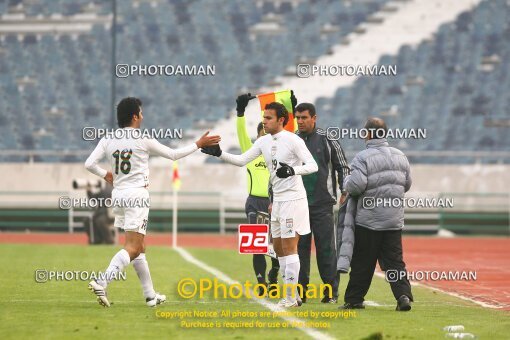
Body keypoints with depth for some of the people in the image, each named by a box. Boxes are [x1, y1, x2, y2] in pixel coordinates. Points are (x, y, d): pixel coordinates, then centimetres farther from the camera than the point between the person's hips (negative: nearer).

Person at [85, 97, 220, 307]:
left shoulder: (108, 140, 5)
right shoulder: (142, 139, -6)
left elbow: (89, 164, 0)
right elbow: (173, 154, 4)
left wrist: (105, 175, 19)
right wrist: (198, 145, 15)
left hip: (118, 193, 6)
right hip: (136, 193, -6)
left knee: (139, 247, 15)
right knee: (132, 248, -11)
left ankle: (150, 295, 18)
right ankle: (102, 282, -29)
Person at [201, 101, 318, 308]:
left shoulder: (293, 140, -12)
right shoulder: (264, 142, 9)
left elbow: (312, 166, -15)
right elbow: (242, 160, 10)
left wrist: (292, 170, -31)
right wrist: (219, 154, -3)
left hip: (293, 199, -8)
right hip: (277, 201, 8)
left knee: (289, 247, -7)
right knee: (278, 248, 10)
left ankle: (291, 298, -4)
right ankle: (292, 295, 16)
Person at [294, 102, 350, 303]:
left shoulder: (327, 140, 2)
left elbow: (342, 166, 8)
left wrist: (344, 192, -2)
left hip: (323, 205, -2)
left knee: (326, 248, -3)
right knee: (300, 248, 2)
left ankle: (331, 292, 2)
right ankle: (300, 291, 7)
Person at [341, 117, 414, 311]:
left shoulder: (363, 158, -12)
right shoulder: (400, 156, 8)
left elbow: (356, 185, -21)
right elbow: (407, 184, 14)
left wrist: (346, 182, 0)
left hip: (369, 219, -4)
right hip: (394, 220, 4)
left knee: (362, 262, 6)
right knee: (394, 260, 5)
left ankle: (354, 299, 13)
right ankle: (403, 295, -11)